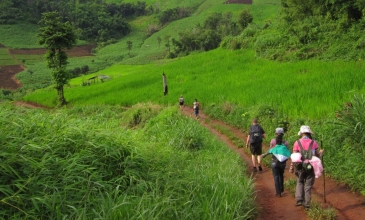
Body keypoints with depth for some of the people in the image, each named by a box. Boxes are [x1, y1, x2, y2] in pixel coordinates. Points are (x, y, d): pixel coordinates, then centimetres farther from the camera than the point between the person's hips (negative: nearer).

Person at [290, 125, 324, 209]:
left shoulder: (297, 143, -5)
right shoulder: (314, 143, -3)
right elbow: (318, 155, 2)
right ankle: (307, 204, 10)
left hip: (300, 167, 0)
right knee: (308, 185, 9)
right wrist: (321, 152, 24)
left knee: (300, 182, 19)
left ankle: (299, 199, 5)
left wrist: (292, 167, 3)